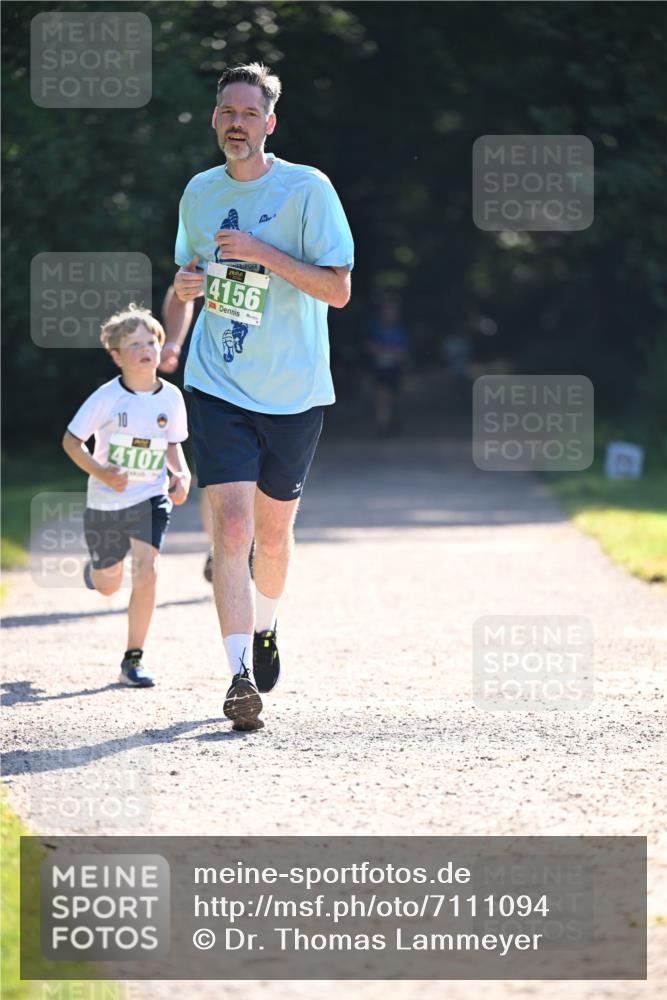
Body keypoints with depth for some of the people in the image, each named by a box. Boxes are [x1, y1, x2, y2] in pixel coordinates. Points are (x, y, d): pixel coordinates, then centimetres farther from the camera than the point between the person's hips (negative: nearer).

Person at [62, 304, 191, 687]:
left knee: (147, 571, -19)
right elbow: (71, 441, -8)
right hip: (106, 502, -1)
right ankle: (98, 565, 53)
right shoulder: (107, 398, -15)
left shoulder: (171, 397, -7)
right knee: (107, 587, 13)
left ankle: (134, 660, -7)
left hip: (151, 498, 1)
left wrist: (182, 474, -10)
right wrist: (101, 473, -22)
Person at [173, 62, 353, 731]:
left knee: (272, 534, 12)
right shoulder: (199, 193, 7)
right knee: (232, 527, -15)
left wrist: (263, 252, -20)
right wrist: (185, 286, -2)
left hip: (294, 393, -1)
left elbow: (338, 289, -11)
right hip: (219, 390, 1)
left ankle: (263, 626, 43)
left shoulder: (308, 189, -6)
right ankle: (241, 675, -17)